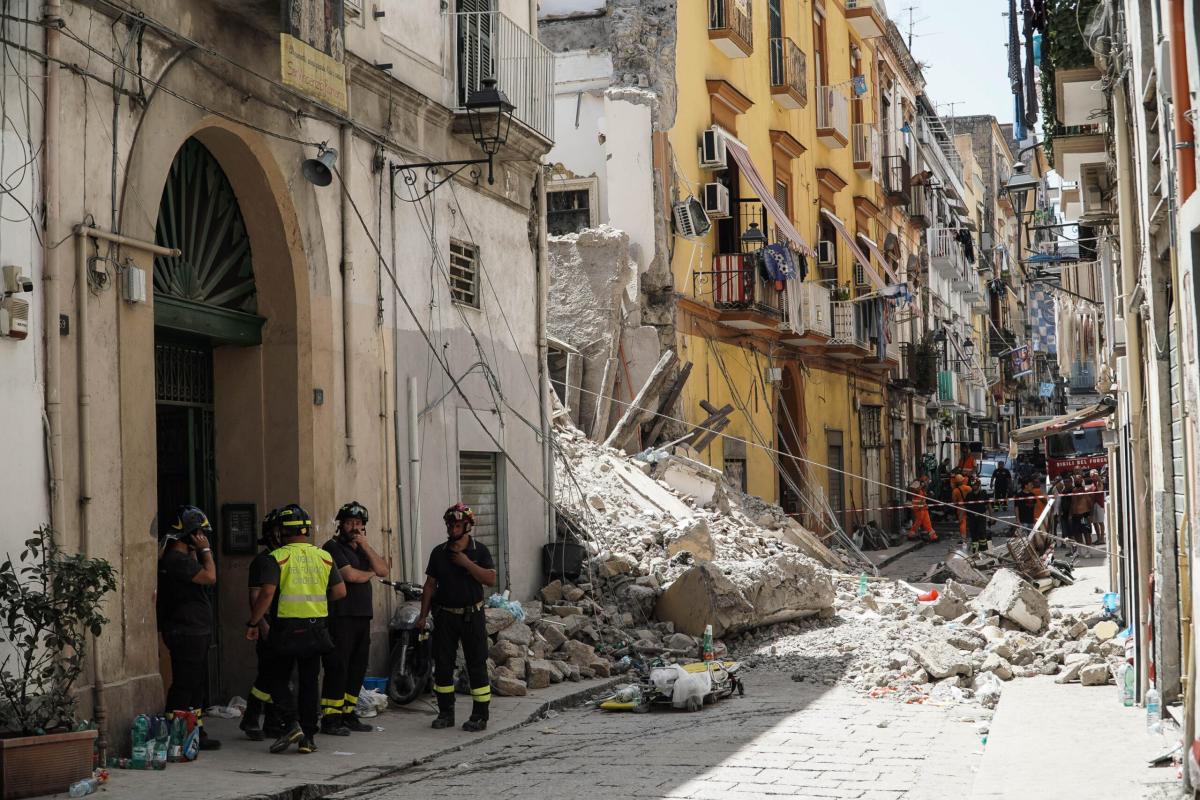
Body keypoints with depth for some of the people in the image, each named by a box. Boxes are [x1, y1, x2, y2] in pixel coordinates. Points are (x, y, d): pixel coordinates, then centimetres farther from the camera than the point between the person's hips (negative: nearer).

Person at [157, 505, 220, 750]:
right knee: (184, 684, -7)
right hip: (186, 632, -11)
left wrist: (198, 552, 15)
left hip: (196, 632, 11)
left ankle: (197, 732, 21)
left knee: (198, 684, 15)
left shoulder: (183, 556, 16)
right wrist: (205, 550, -12)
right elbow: (210, 577, -22)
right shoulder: (176, 559, -18)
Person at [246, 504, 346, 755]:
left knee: (279, 680, 10)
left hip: (286, 628, -3)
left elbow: (267, 593, -16)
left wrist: (253, 623, -7)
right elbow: (340, 591, 4)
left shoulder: (278, 558, -8)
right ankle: (308, 737, 11)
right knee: (309, 682, 11)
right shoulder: (324, 557, 5)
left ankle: (291, 723, -9)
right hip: (316, 628, 4)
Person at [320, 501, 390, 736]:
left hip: (363, 615, 8)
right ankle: (330, 718, -8)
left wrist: (365, 546, -2)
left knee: (357, 668, 9)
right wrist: (370, 573, 4)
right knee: (337, 666, -10)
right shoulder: (333, 547, -4)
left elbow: (383, 571, 6)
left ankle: (348, 714, 16)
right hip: (341, 617, -8)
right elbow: (350, 575, -16)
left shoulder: (362, 549, 21)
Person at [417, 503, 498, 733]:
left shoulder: (479, 550, 0)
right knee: (442, 664, 5)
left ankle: (480, 716, -1)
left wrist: (467, 563, -18)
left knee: (477, 664, -4)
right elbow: (430, 585, 10)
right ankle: (445, 713, 16)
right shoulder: (439, 552, 9)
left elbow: (491, 579, -11)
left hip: (472, 615, -3)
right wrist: (423, 615, 5)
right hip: (445, 616, 3)